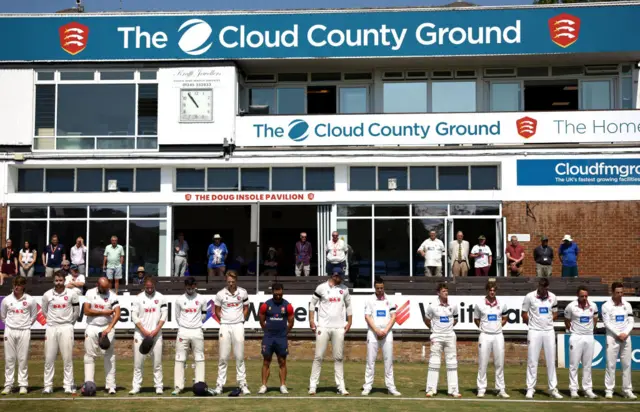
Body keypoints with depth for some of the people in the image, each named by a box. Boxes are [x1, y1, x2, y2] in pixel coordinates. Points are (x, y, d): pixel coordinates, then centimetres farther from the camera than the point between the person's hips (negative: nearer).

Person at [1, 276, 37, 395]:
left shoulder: (30, 300, 0)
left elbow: (34, 316, 10)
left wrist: (26, 325, 5)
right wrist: (10, 324, 8)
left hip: (24, 332, -1)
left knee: (23, 359, 1)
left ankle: (23, 385, 5)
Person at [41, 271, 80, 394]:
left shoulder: (72, 294, -1)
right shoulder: (47, 295, 2)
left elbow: (76, 311, 8)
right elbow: (44, 311, 16)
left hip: (66, 328, -1)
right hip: (51, 328, 1)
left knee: (68, 358, -1)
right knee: (49, 358, 2)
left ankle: (68, 386, 4)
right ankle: (48, 386, 9)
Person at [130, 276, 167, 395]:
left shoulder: (161, 297, 3)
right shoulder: (139, 298, 1)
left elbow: (164, 316, 1)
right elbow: (134, 316, -2)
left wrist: (156, 330, -9)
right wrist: (144, 331, -10)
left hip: (156, 334, 0)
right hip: (140, 333, 0)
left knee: (157, 362, 1)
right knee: (138, 362, 1)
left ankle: (159, 386, 7)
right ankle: (136, 386, 6)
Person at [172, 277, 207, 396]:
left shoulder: (202, 299, 3)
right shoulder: (179, 300, 2)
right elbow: (177, 317, 11)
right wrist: (184, 326, 11)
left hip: (197, 331, 0)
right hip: (183, 331, 0)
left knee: (199, 359, 1)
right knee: (180, 359, -1)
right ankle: (178, 386, 1)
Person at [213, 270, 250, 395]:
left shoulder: (243, 293, 1)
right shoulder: (220, 294, -2)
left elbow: (246, 308, 13)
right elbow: (217, 310, 10)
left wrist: (241, 320, 4)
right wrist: (224, 320, 2)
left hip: (238, 326, 1)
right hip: (225, 326, -1)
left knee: (239, 357, 3)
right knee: (223, 357, 1)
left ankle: (242, 384, 9)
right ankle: (220, 384, 7)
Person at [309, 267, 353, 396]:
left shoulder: (344, 289, 7)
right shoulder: (321, 288, -3)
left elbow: (348, 305, 15)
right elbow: (313, 303, 4)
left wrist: (349, 322, 7)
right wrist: (311, 320, -3)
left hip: (339, 327, 3)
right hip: (323, 327, -3)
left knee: (338, 358, 5)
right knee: (318, 357, -2)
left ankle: (341, 387, 8)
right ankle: (313, 386, 3)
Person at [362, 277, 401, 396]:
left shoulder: (390, 299, 7)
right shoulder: (370, 300, 3)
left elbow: (393, 317, 4)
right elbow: (367, 317, -3)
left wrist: (385, 331, -9)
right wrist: (377, 331, -13)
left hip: (387, 334, 1)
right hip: (373, 333, -1)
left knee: (389, 361, 2)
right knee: (370, 360, 0)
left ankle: (391, 387, 5)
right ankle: (367, 387, 3)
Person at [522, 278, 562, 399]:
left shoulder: (552, 297, 4)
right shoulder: (530, 297, -6)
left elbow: (555, 314, 15)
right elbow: (524, 314, 2)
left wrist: (548, 322, 5)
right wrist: (532, 324, 6)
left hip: (549, 332, 3)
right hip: (534, 332, -3)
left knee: (551, 361, 5)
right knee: (532, 361, 0)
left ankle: (553, 389, 11)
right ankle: (530, 389, 6)